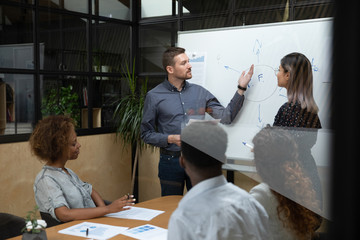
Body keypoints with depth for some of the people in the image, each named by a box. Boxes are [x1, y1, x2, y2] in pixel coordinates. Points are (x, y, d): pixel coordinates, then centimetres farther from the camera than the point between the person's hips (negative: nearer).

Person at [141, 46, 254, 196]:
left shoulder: (199, 92, 6)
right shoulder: (154, 96, -3)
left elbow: (226, 117, -1)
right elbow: (146, 134, -1)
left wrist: (241, 88, -7)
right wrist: (171, 139, -16)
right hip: (171, 161, -2)